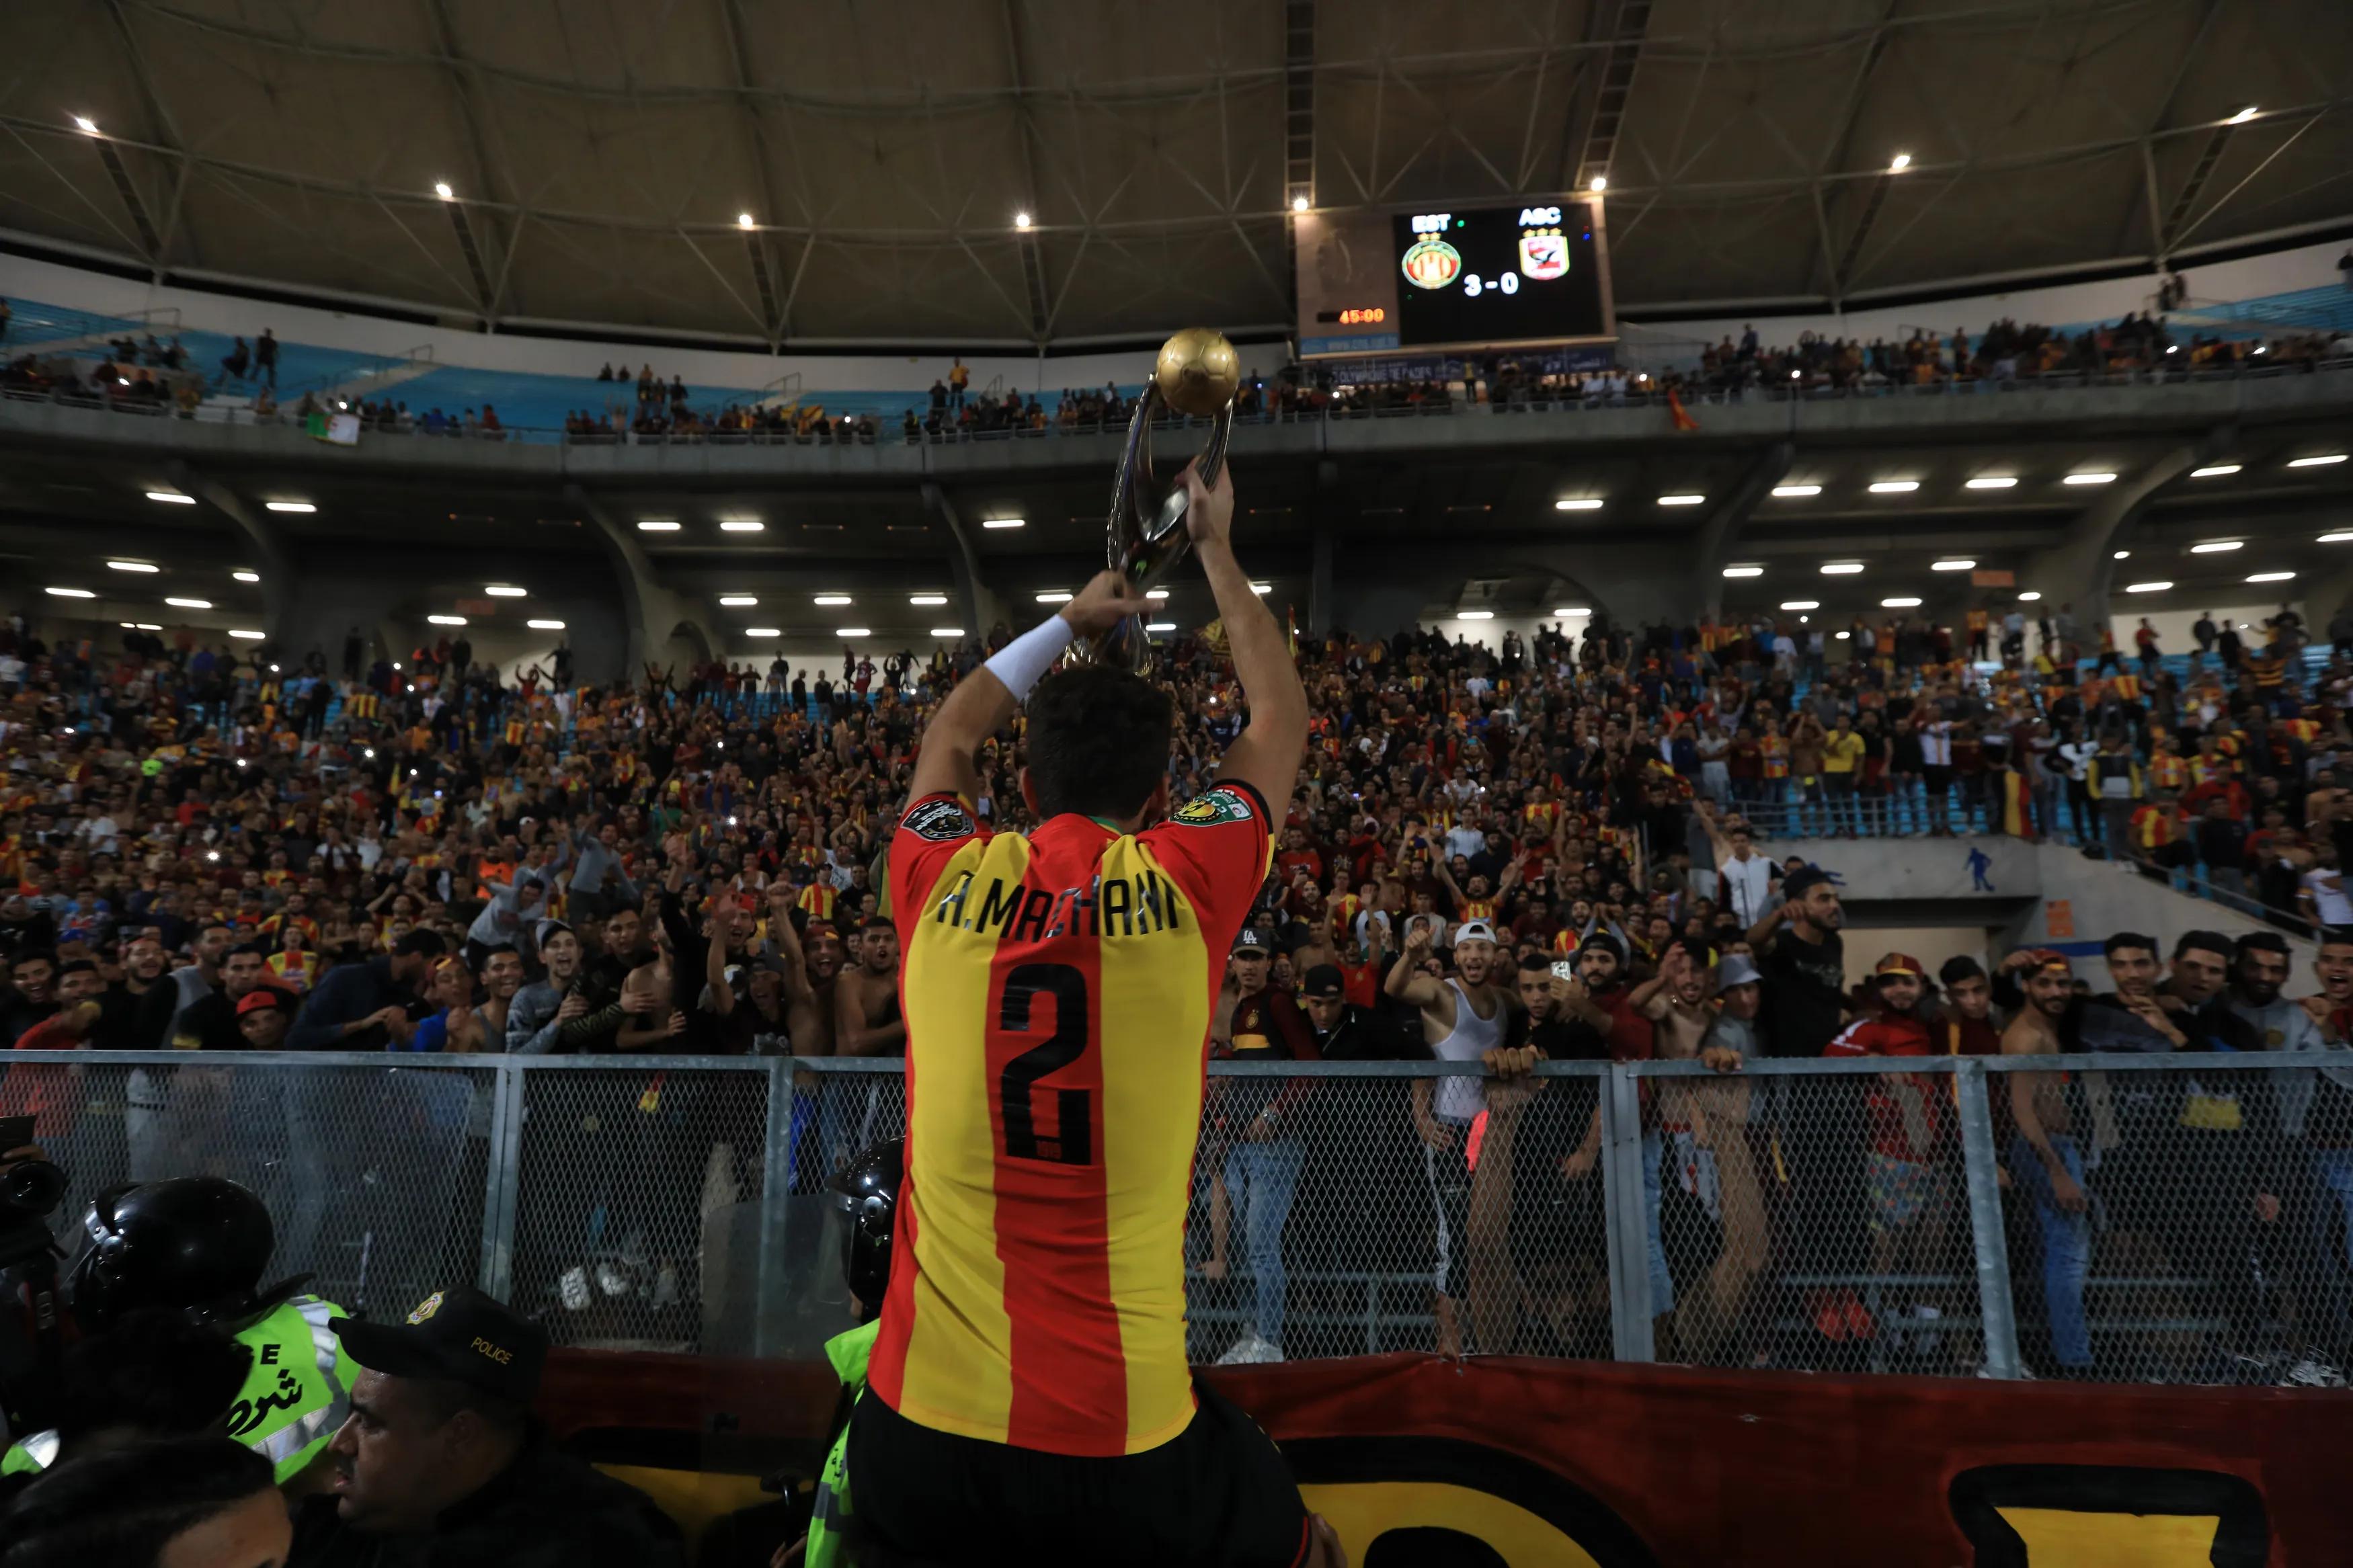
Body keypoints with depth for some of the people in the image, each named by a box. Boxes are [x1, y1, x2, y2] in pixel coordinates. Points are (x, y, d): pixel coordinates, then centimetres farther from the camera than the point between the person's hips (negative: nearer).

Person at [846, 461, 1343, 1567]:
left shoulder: (943, 880, -4)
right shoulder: (1187, 881, -8)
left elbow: (947, 740, 20)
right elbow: (1281, 716, 12)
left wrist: (1070, 621, 31)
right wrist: (1217, 554, 25)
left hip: (919, 1448, 2)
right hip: (1130, 1460, -1)